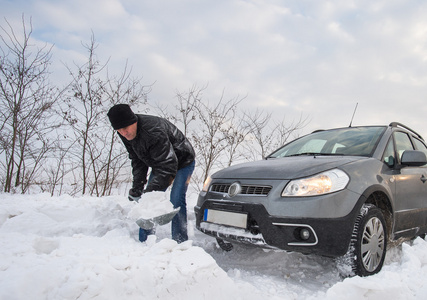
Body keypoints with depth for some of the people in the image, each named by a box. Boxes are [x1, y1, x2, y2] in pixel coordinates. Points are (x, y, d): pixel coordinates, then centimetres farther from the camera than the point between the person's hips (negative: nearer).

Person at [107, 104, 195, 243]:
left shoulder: (153, 131, -37)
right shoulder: (126, 134, -11)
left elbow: (168, 165, -37)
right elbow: (137, 160, 1)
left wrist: (151, 190, -38)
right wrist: (137, 187, -7)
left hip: (182, 161, -8)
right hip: (160, 163, 8)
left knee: (176, 201, -19)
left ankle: (180, 242, -8)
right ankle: (144, 241, 12)